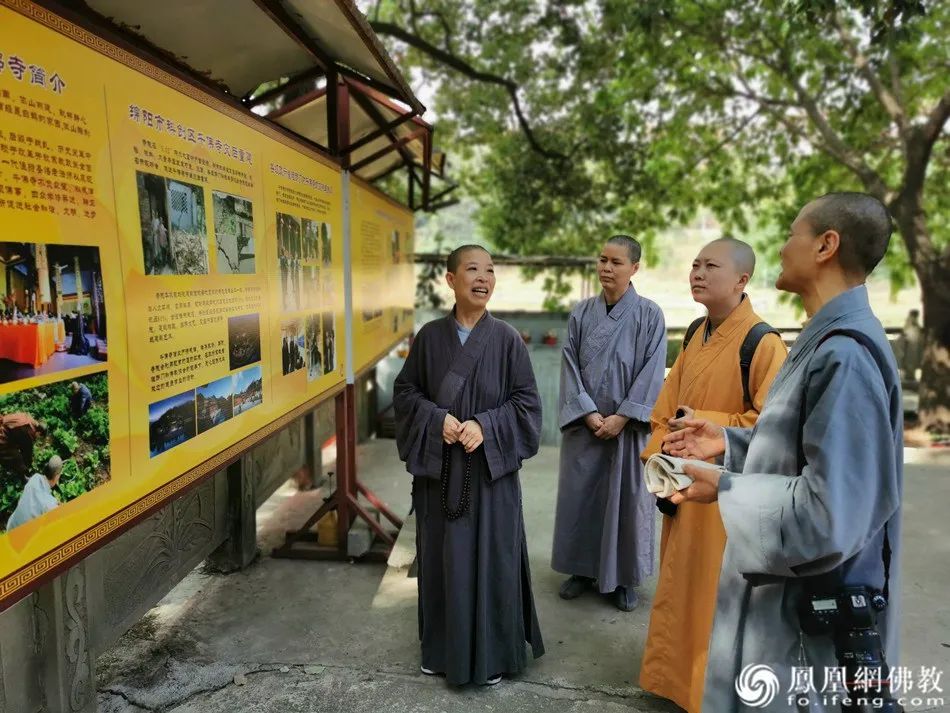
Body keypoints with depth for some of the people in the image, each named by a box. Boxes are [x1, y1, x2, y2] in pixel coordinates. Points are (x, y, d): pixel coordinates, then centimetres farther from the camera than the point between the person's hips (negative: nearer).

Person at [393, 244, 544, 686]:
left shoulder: (506, 339, -4)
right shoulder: (429, 336, 0)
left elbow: (526, 400, -3)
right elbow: (405, 391, 4)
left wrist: (485, 426, -17)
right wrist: (437, 419, -14)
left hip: (490, 467, -1)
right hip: (438, 467, 2)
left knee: (489, 555, 7)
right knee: (441, 555, 12)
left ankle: (492, 651, 26)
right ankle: (441, 646, 33)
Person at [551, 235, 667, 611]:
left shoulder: (649, 315, -5)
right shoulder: (581, 313, 3)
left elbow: (652, 372, -8)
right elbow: (570, 366, 0)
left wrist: (622, 417, -14)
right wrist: (588, 413, -10)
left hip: (628, 426, -2)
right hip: (584, 424, 3)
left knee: (626, 497, 6)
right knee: (580, 494, 9)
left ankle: (625, 577, 23)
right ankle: (583, 568, 27)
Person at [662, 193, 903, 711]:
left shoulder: (845, 355, -27)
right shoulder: (829, 341, 6)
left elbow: (830, 513, -30)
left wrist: (724, 488, -19)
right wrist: (731, 443, 6)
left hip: (812, 613, -9)